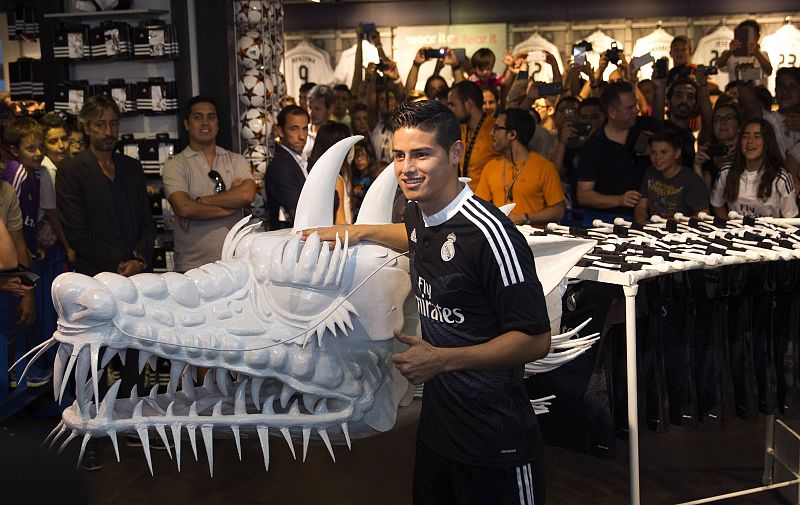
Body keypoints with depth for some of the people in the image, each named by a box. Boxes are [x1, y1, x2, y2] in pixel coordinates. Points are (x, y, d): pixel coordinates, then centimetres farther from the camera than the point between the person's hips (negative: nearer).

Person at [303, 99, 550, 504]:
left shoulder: (490, 233, -25)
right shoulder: (417, 211, 2)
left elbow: (535, 340, -21)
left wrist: (442, 359, -27)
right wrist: (360, 231, 17)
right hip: (436, 420, 8)